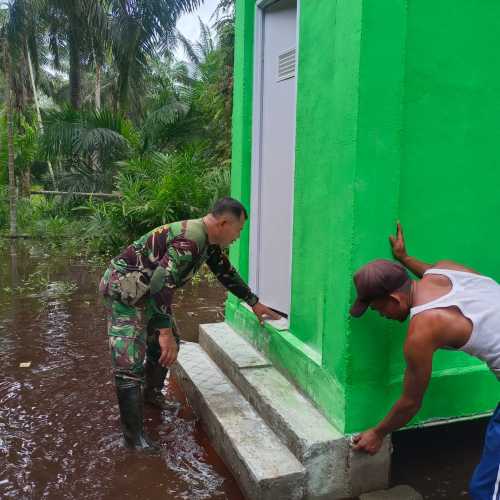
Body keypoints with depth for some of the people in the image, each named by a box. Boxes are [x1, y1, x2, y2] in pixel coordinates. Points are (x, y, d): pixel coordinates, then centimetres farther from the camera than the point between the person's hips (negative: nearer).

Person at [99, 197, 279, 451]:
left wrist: (254, 303, 21)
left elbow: (227, 273, 16)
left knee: (165, 344, 18)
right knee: (130, 361, -12)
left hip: (146, 290, 10)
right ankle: (134, 436, -4)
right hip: (124, 288, -10)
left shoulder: (208, 241, 3)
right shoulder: (190, 240, -29)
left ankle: (152, 393, 39)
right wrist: (165, 330, -35)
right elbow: (161, 283, -36)